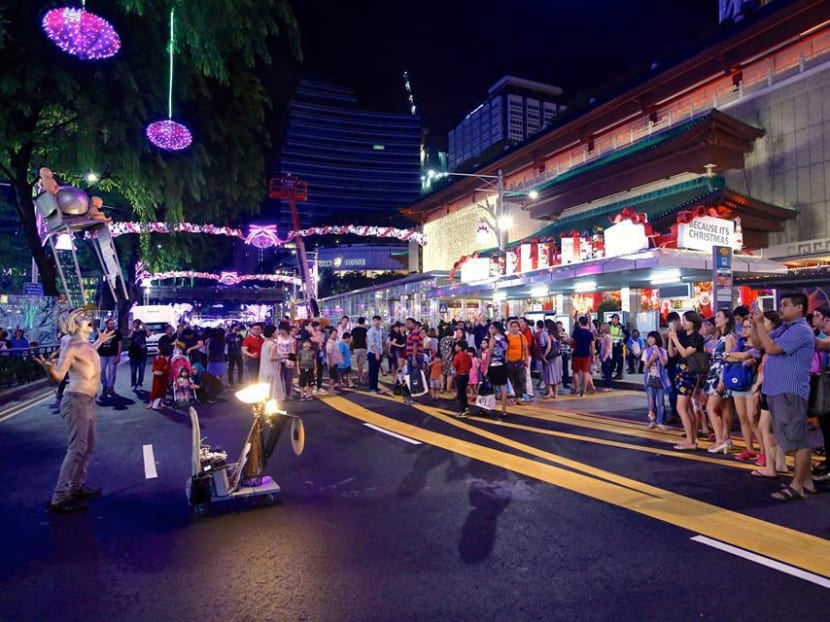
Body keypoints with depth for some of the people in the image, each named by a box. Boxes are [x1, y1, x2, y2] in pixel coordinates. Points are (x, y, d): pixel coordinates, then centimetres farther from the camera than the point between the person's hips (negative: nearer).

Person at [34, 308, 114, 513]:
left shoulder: (86, 345, 9)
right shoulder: (71, 348, -16)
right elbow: (58, 375, -23)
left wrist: (100, 342, 39)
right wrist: (48, 367, -44)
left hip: (88, 400, 9)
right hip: (76, 401, -9)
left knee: (88, 446, 16)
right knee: (77, 448, -9)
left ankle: (77, 486, 27)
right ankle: (59, 498, -2)